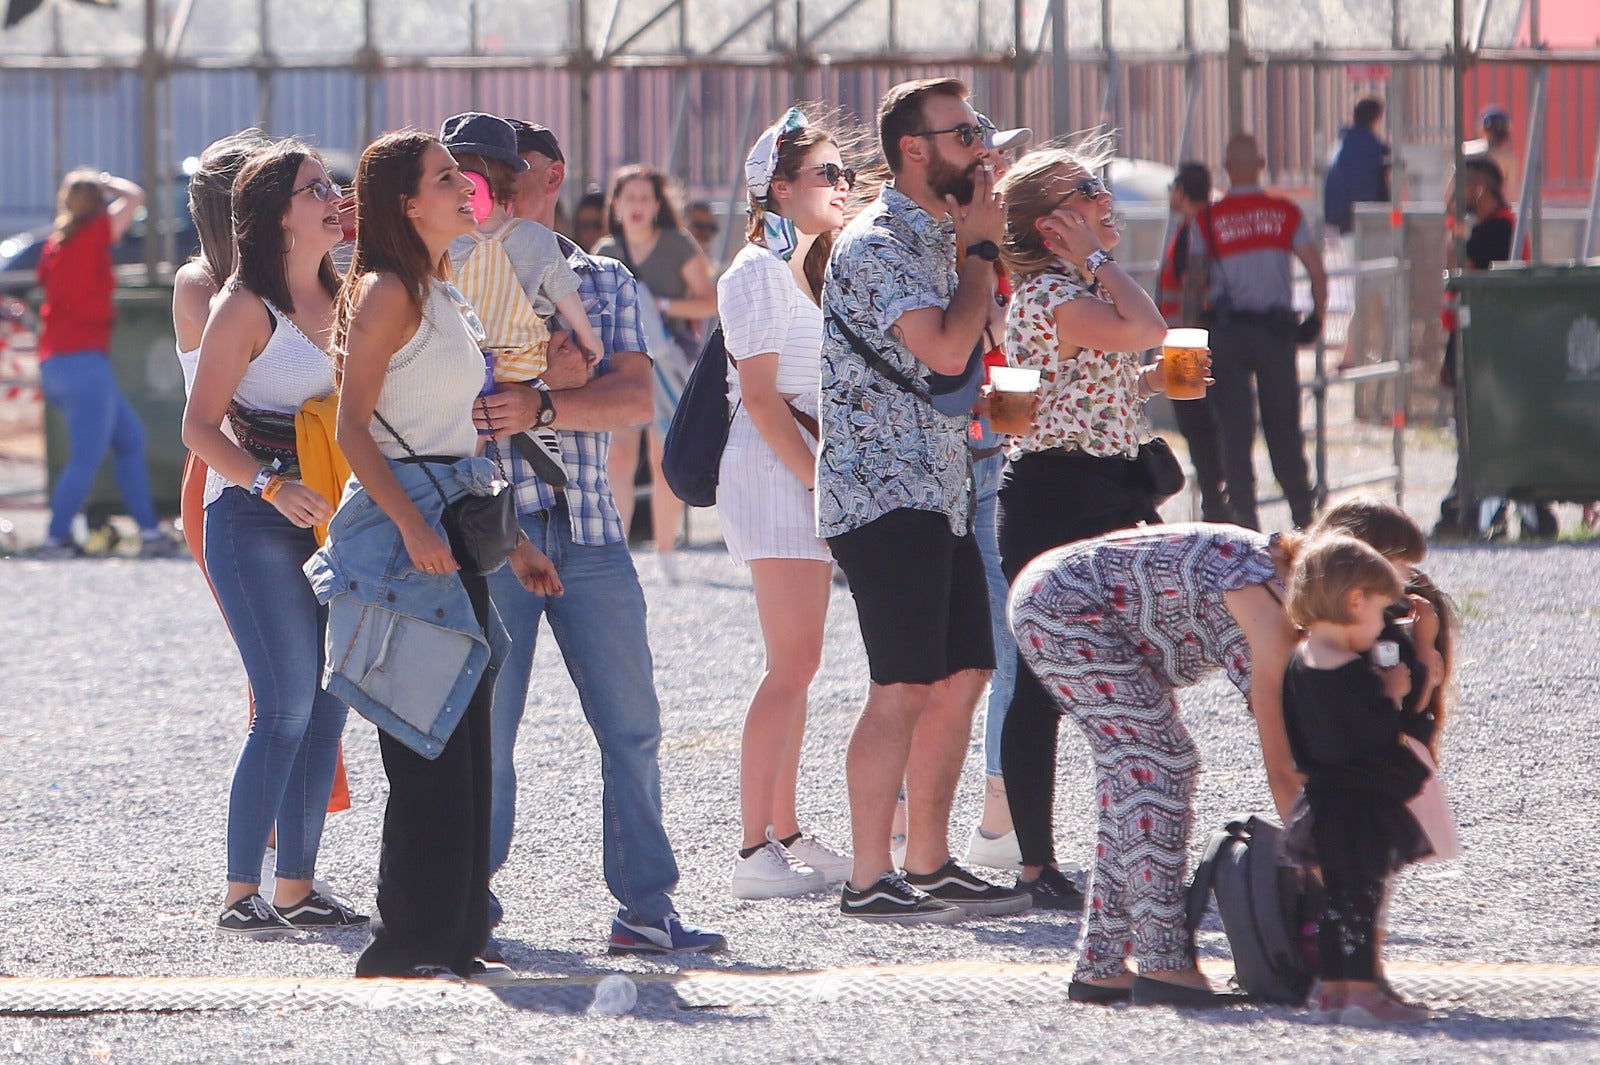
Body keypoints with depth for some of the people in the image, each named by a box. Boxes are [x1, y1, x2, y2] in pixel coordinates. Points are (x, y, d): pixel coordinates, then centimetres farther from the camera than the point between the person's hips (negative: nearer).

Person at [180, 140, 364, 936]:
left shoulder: (342, 297, 11)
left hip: (328, 521, 7)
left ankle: (296, 886, 11)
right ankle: (240, 894, -8)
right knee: (287, 706, -12)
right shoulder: (246, 307, -9)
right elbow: (200, 425, -11)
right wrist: (272, 486, -24)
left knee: (329, 702, 5)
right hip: (253, 521, -7)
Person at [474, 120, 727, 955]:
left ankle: (645, 905, 7)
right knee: (483, 727, -3)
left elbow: (634, 397, -1)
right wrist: (543, 371, -14)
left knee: (632, 726, 1)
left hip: (589, 533, 2)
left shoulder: (605, 283, 14)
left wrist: (542, 406, -16)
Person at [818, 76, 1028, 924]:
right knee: (905, 687, -11)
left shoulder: (937, 240, 18)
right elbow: (945, 349, -23)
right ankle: (869, 880, -9)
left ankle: (929, 866, 17)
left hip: (940, 495, 10)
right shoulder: (877, 245, -12)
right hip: (883, 496, -10)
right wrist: (982, 250, -11)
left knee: (961, 677, 9)